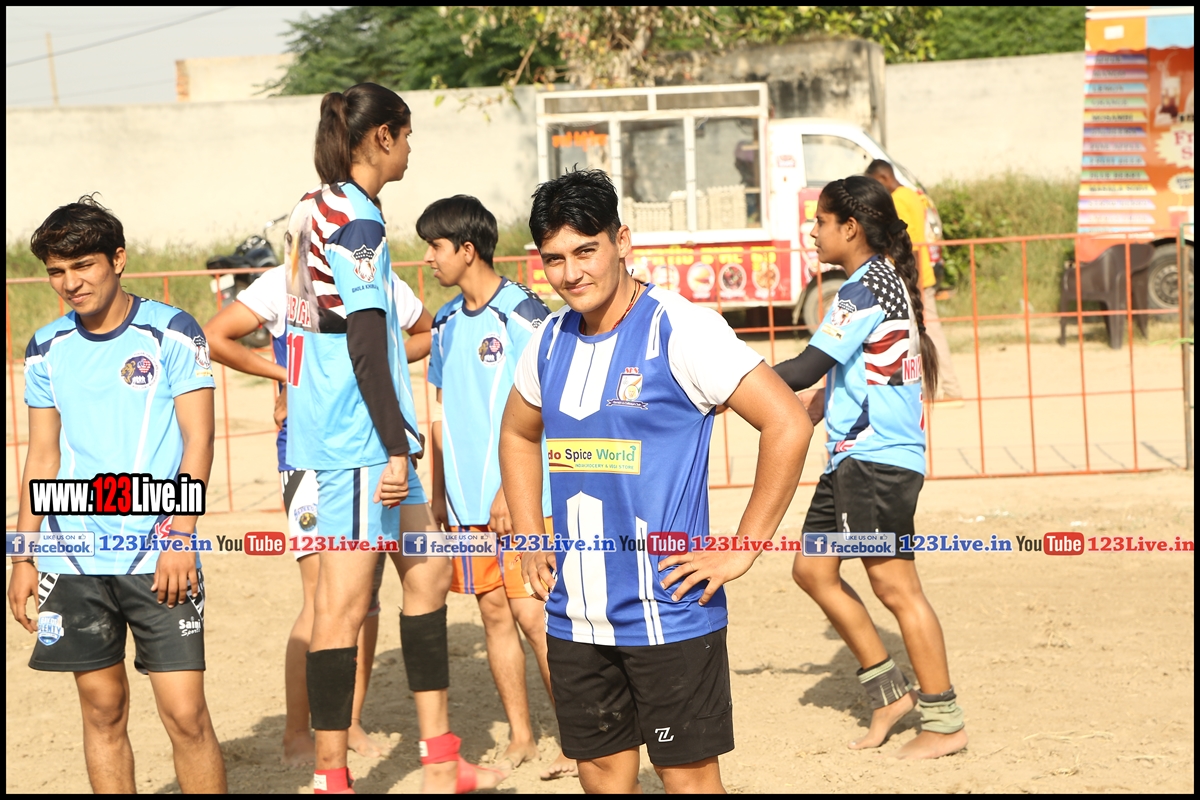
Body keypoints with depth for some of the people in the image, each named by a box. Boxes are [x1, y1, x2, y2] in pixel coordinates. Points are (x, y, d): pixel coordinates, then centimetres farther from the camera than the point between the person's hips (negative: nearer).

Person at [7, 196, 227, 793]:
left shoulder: (172, 332, -2)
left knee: (185, 714, -7)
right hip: (73, 560, 4)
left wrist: (181, 535, -13)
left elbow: (198, 438, -4)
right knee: (103, 710, 7)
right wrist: (24, 557, 10)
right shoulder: (47, 349, 10)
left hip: (158, 559, -3)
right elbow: (42, 457, 14)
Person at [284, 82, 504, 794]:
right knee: (345, 600, -5)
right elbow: (365, 343, -21)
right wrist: (397, 446, -22)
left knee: (425, 568, 15)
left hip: (327, 425, 10)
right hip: (357, 437, -10)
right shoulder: (358, 221, -15)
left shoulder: (314, 210, 13)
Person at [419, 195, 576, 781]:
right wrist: (439, 492, 15)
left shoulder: (523, 314, -9)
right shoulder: (446, 324, 13)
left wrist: (511, 489, -16)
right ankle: (521, 737, 18)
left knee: (532, 614, -8)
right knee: (494, 613, 10)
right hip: (467, 501, 7)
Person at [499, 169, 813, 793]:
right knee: (601, 771, 12)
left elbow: (788, 425, -14)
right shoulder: (550, 342, 8)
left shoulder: (679, 329, -11)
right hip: (573, 615, 6)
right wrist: (530, 544, 16)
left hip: (668, 610, -6)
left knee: (688, 776, -1)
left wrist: (741, 553, -13)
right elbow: (518, 436, 28)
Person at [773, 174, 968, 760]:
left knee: (894, 585, -4)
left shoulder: (864, 290, -15)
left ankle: (944, 723, 3)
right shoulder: (889, 280, 14)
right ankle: (889, 691, 19)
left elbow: (806, 370, -19)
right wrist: (831, 394, 21)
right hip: (854, 456, 10)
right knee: (812, 569, 13)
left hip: (875, 459, -10)